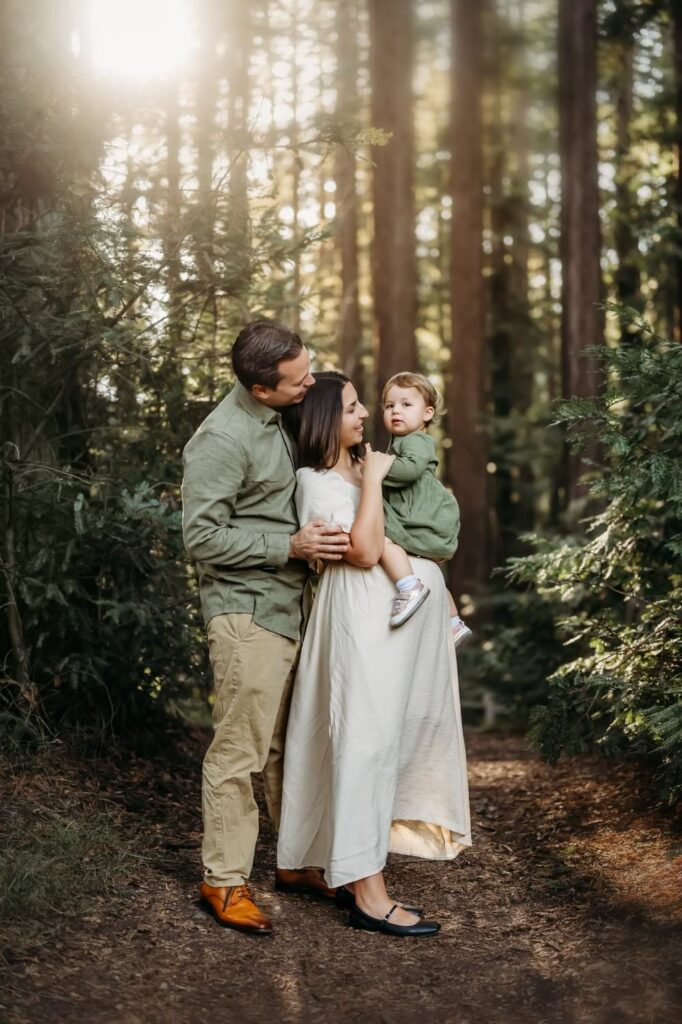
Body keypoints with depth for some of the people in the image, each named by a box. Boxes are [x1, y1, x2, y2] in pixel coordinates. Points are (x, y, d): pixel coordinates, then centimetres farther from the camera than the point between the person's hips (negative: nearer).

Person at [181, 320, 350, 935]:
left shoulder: (283, 418, 9)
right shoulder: (223, 439, -18)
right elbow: (202, 537, -18)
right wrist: (289, 546, -20)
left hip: (292, 605, 8)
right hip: (246, 612, -8)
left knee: (291, 744, 15)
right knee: (240, 750, -3)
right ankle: (224, 880, 8)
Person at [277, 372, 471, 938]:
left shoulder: (359, 467, 17)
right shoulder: (317, 482, -9)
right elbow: (364, 550, -21)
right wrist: (373, 480, -14)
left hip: (407, 617, 9)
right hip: (364, 619, -9)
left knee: (387, 740, 12)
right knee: (366, 742, -8)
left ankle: (349, 871, 21)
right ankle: (367, 892, -5)